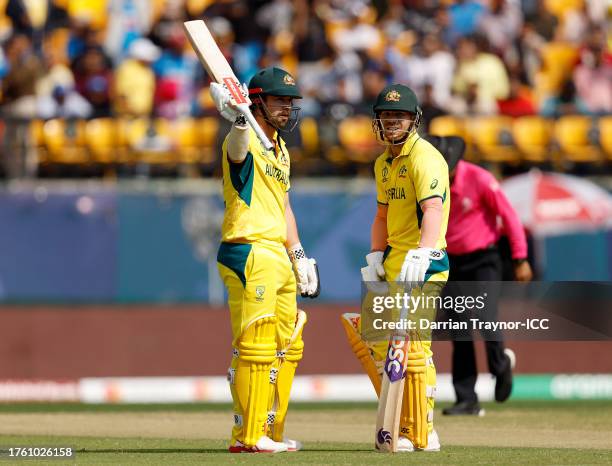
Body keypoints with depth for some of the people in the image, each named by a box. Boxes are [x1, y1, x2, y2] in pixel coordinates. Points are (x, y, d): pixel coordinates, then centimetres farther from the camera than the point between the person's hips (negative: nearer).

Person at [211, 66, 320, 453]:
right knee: (256, 346, -11)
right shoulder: (245, 141, -9)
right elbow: (238, 150, -35)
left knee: (288, 348, 14)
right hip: (249, 254, -10)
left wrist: (299, 255, 21)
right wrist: (238, 120, -57)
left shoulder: (281, 149, 19)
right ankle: (249, 436, -8)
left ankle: (271, 433, 21)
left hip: (279, 258, 10)